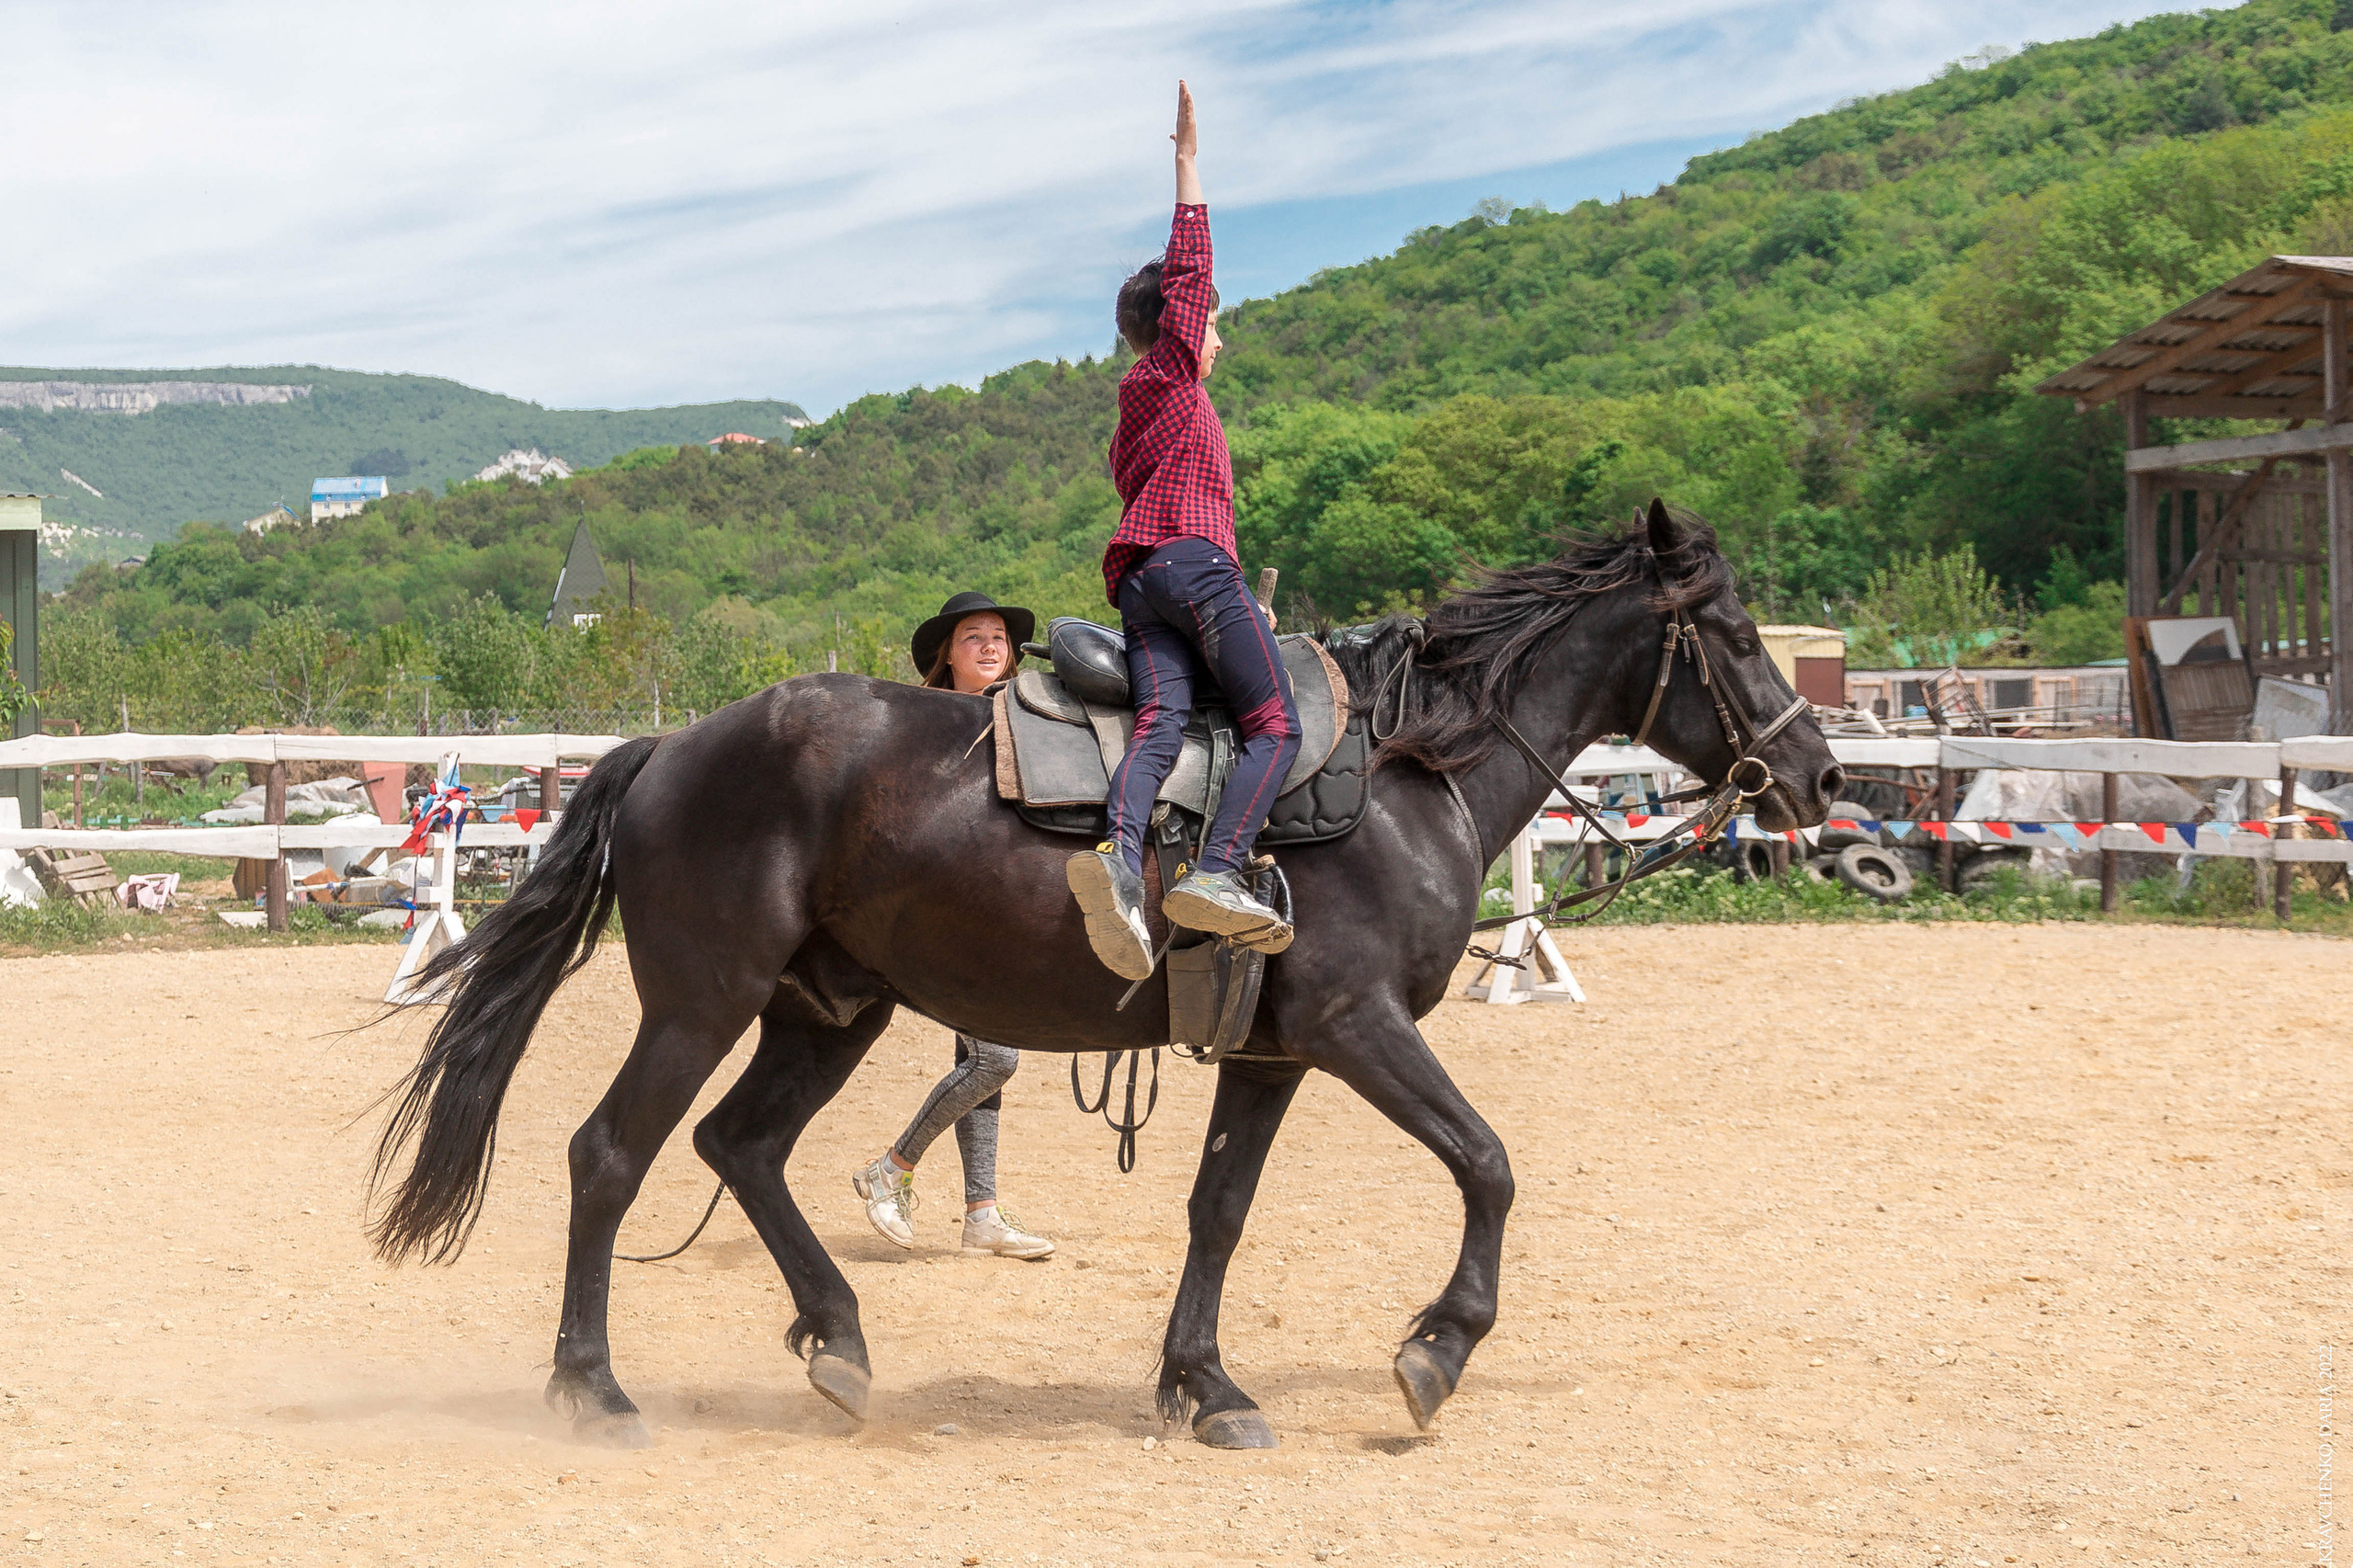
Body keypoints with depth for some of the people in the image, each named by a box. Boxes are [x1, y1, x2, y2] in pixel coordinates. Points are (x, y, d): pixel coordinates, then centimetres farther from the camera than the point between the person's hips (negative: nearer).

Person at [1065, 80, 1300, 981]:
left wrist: (1233, 606, 37)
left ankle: (1121, 859, -46)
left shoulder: (1134, 419, 34)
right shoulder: (1168, 370, 13)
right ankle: (1217, 874, -33)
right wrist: (1187, 156, 11)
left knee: (1160, 722, -17)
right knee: (1276, 726, -11)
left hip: (1138, 585, 7)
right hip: (1194, 562, -7)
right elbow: (1188, 262, 7)